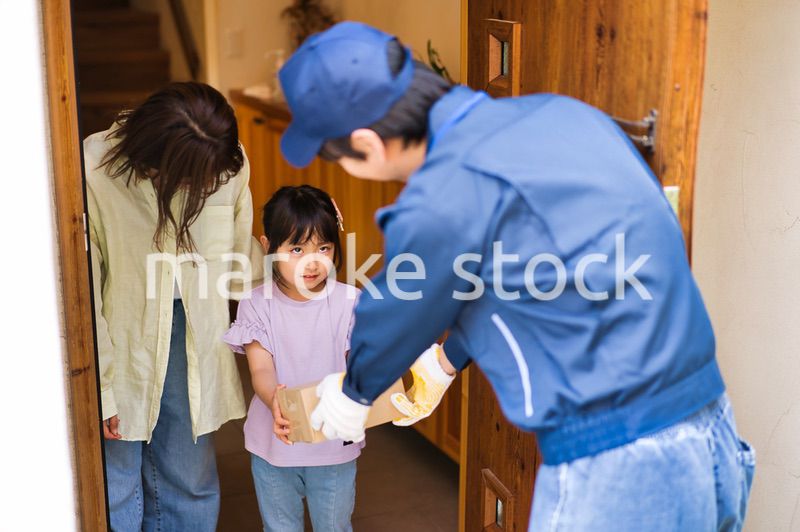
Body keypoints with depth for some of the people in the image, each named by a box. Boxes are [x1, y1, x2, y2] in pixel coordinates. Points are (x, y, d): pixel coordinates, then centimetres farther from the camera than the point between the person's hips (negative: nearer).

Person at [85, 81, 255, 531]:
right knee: (115, 493, 9)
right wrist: (98, 387, -11)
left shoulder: (230, 163, -11)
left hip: (194, 338, 3)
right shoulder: (93, 172, -22)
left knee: (189, 487, 15)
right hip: (119, 341, -3)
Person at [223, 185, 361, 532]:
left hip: (335, 442, 0)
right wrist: (275, 401, -39)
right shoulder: (256, 305, -10)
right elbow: (261, 369, -16)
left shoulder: (350, 302, -11)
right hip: (274, 443, 1)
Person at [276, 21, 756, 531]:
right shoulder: (558, 111, 4)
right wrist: (447, 360, 33)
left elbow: (395, 316, 1)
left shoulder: (443, 198, -19)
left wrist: (353, 391, 23)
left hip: (618, 478, -8)